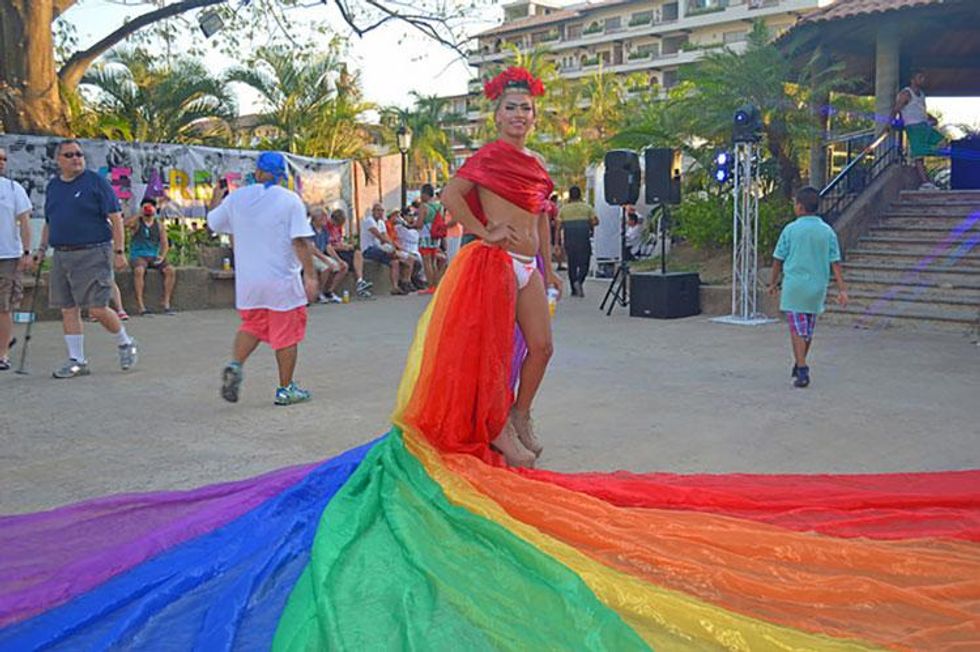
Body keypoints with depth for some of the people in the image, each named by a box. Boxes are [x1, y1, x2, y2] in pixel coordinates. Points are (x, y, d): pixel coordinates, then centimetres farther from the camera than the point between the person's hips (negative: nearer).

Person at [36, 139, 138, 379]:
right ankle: (77, 361, 14)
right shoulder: (53, 186, 14)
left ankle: (126, 344, 16)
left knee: (97, 309, -8)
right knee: (68, 309, 5)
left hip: (93, 254, -6)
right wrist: (42, 249, 15)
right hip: (61, 256, 6)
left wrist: (119, 251, -12)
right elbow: (49, 222, 24)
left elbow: (116, 218, -7)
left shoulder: (96, 182, -4)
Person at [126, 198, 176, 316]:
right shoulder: (136, 223, 5)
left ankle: (166, 304, -19)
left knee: (170, 270, -22)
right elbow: (126, 224, -18)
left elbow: (165, 243, 7)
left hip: (154, 257, 3)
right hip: (138, 256, -3)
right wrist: (139, 214, -18)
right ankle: (140, 305, -33)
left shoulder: (159, 225, 13)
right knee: (139, 270, -35)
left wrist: (162, 256, -11)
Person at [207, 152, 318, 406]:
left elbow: (213, 223, 16)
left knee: (251, 326, 23)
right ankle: (285, 389, 13)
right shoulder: (290, 200, -9)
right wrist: (310, 275, -13)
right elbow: (301, 242, -16)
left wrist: (216, 201, 35)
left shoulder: (236, 198, 2)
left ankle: (235, 364, -1)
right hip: (282, 280, -4)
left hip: (247, 279, 4)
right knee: (287, 333, 7)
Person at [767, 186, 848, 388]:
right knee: (808, 330, 16)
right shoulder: (827, 231, 3)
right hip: (817, 288, 4)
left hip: (794, 286, -4)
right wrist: (842, 290, 2)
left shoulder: (791, 229, -5)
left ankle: (802, 372, -8)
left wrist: (774, 283, 12)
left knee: (798, 330, -1)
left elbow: (778, 259, -1)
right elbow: (835, 262, 1)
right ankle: (799, 367, 29)